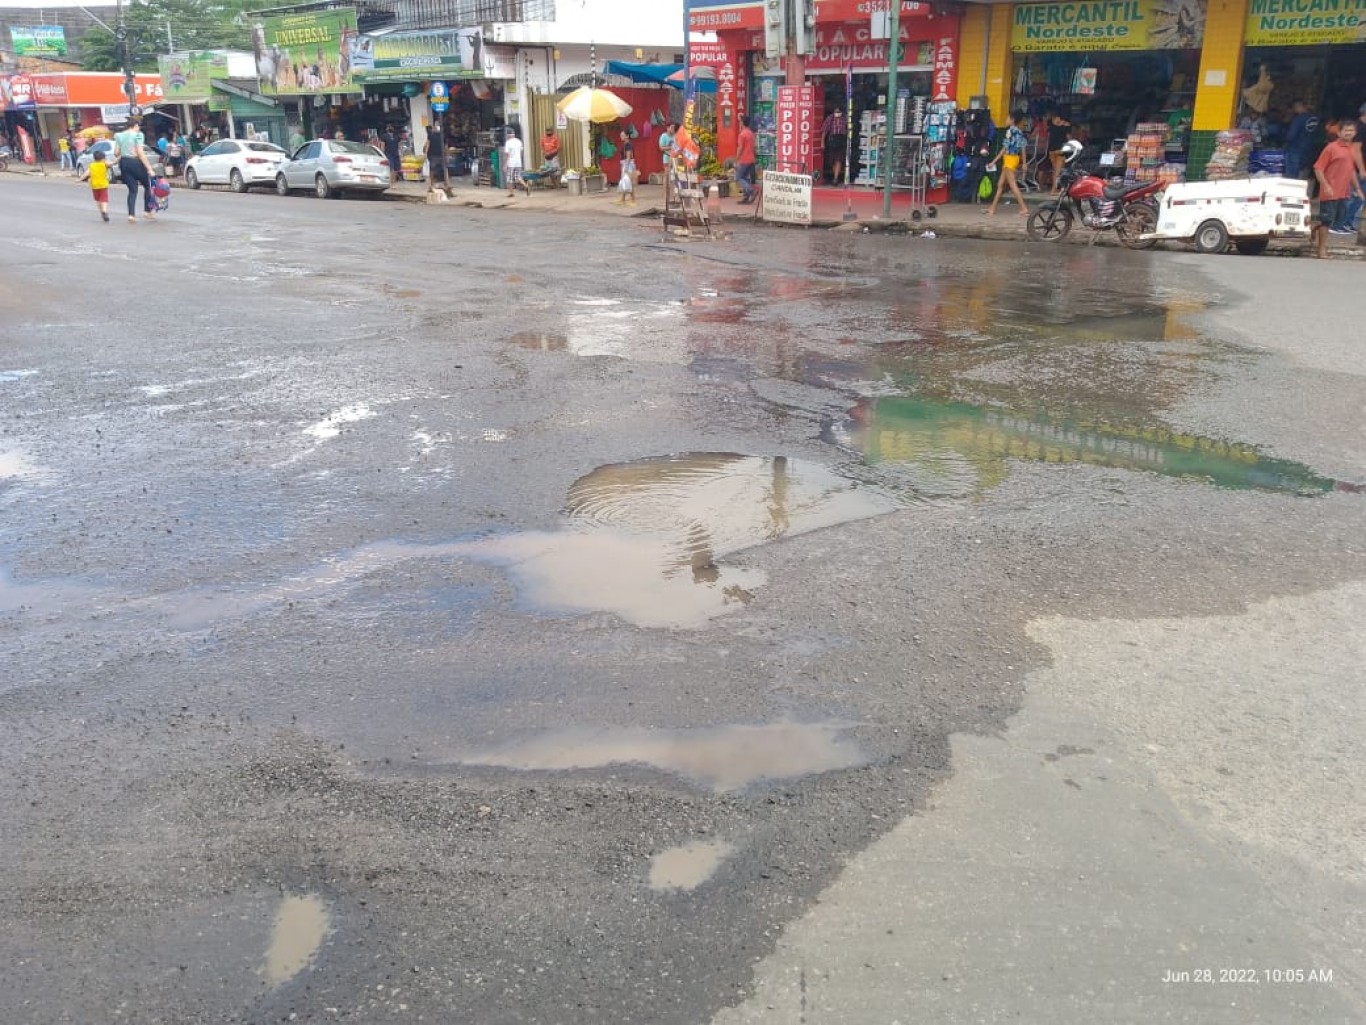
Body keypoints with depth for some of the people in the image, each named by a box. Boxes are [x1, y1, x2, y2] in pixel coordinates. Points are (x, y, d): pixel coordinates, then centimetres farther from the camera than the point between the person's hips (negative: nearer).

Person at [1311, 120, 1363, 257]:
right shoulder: (1331, 147, -8)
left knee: (1338, 218, 13)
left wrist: (1357, 189, 19)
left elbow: (1352, 170, 22)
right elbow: (1318, 168, -11)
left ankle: (1316, 228, 34)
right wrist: (1325, 186, -19)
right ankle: (1322, 250, 6)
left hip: (1344, 193, 7)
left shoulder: (1352, 150, 13)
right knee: (1327, 221, -2)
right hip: (1330, 192, -7)